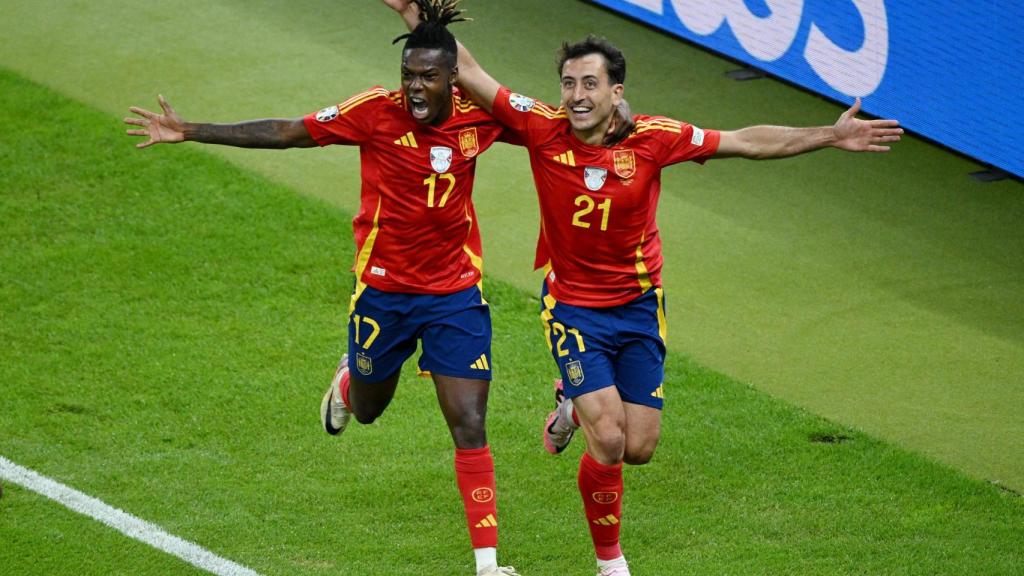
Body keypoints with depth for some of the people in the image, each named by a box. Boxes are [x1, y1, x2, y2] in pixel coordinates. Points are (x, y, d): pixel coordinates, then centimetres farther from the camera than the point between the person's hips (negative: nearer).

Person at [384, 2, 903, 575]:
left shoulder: (652, 138, -13)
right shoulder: (544, 129, -15)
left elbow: (749, 141, -5)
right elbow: (469, 74, -12)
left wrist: (831, 136, -8)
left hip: (639, 306, 2)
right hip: (573, 307, -2)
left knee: (639, 449, 2)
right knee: (609, 441, -15)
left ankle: (578, 405, 38)